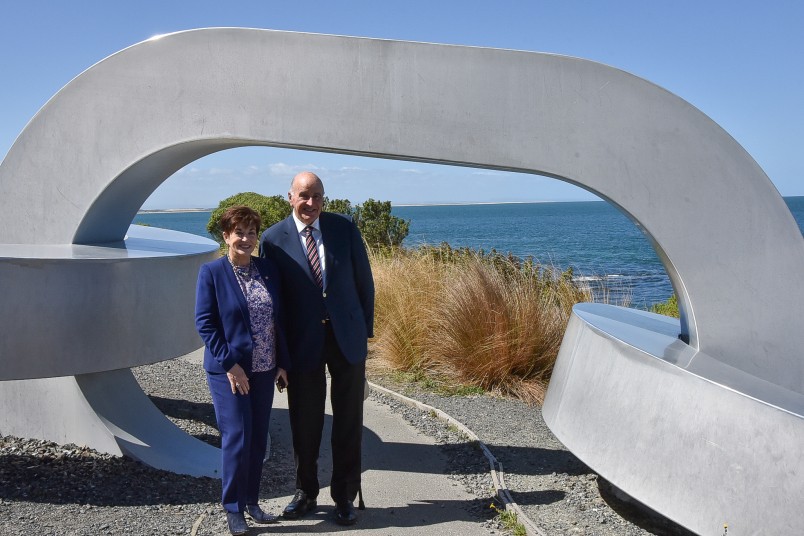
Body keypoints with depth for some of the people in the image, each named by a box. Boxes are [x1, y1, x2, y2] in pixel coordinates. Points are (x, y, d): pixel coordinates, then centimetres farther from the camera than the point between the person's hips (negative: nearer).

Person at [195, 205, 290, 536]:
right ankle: (233, 509, 13)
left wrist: (282, 362, 5)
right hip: (229, 371, -5)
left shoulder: (268, 270, 6)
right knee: (237, 439, -3)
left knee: (258, 439, 11)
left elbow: (278, 319, 9)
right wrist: (229, 363, -16)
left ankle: (251, 502, 26)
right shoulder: (212, 272, -7)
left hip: (264, 370, 5)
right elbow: (204, 323, -10)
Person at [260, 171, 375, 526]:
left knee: (348, 421, 8)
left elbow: (364, 280, 5)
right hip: (303, 341, -1)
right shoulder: (274, 239, -5)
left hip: (347, 336, 1)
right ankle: (306, 493, 29)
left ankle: (345, 497, 22)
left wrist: (366, 328, 4)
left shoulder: (344, 228, -2)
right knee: (305, 423, 10)